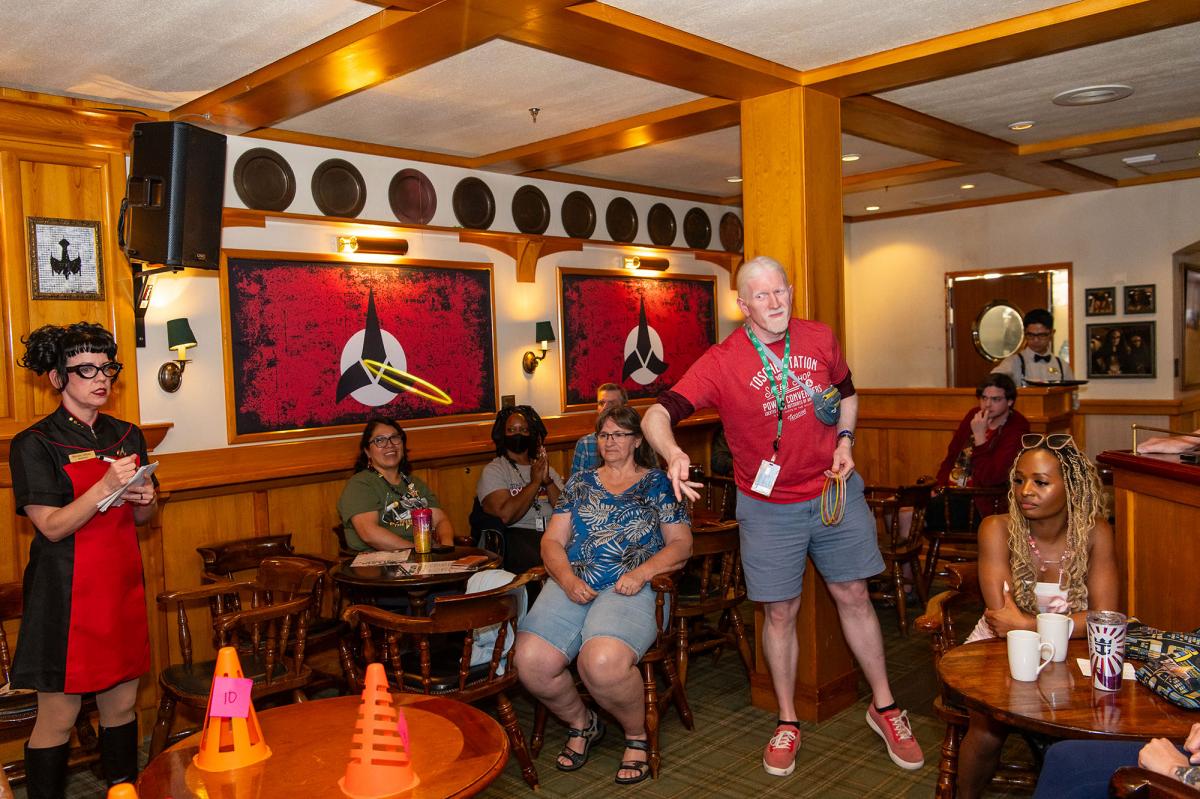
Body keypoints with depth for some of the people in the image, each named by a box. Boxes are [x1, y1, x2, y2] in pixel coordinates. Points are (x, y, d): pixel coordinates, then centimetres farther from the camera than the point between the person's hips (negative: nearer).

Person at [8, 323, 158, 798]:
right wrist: (106, 486, -25)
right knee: (59, 714, 2)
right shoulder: (34, 444, -7)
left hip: (122, 586, 5)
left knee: (122, 702, 13)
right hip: (67, 593, -5)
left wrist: (144, 499, -6)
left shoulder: (127, 436, 9)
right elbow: (52, 526, -14)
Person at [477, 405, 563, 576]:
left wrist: (547, 481, -5)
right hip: (518, 536, -5)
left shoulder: (545, 468, 23)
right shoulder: (493, 471, 7)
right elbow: (506, 515, -11)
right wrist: (535, 482, -5)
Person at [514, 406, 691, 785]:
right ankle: (581, 723, 9)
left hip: (631, 588, -3)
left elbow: (681, 545, 7)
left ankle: (637, 735, -1)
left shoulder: (658, 483, 14)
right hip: (573, 584, 4)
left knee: (602, 661, -34)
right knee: (531, 661, -23)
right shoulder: (580, 482, 22)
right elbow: (552, 540, 16)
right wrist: (567, 579, -5)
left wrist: (642, 572, -12)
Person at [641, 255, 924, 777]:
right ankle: (787, 722, 28)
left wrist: (845, 441, 0)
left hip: (835, 493, 3)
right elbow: (657, 414, -25)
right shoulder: (722, 362, -16)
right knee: (781, 612, 8)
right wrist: (673, 454, -46)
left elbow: (846, 392, 17)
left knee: (853, 596, 13)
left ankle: (884, 707, 32)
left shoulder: (820, 338, -3)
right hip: (769, 508, -2)